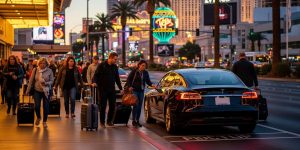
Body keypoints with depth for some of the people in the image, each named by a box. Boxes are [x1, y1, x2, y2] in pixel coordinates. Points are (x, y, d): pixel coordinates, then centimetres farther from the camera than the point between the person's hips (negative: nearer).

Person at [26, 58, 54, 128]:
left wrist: (46, 83, -23)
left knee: (46, 107, 4)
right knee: (37, 106, -5)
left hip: (46, 91, 0)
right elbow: (31, 81, 3)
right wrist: (28, 90, 3)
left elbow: (52, 81, -3)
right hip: (37, 91, 0)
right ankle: (38, 118, 26)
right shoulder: (35, 70, -2)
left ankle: (44, 121, 23)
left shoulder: (49, 71, -5)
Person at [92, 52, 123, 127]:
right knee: (103, 106, 0)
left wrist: (120, 88, 15)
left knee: (112, 105, 3)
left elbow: (117, 78, 17)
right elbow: (96, 75, -7)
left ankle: (109, 121, 16)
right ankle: (102, 122, 10)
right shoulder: (102, 65, -5)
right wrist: (94, 82, -26)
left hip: (112, 89, 4)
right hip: (103, 89, -4)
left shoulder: (115, 67, 10)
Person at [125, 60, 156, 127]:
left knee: (140, 106, 6)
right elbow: (128, 79, -3)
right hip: (134, 90, -5)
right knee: (136, 105, -12)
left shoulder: (145, 73, 5)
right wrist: (129, 86, -15)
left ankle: (137, 120, 15)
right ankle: (133, 120, -2)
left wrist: (151, 84, -8)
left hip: (141, 91, 5)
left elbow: (148, 81, 11)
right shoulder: (134, 71, -7)